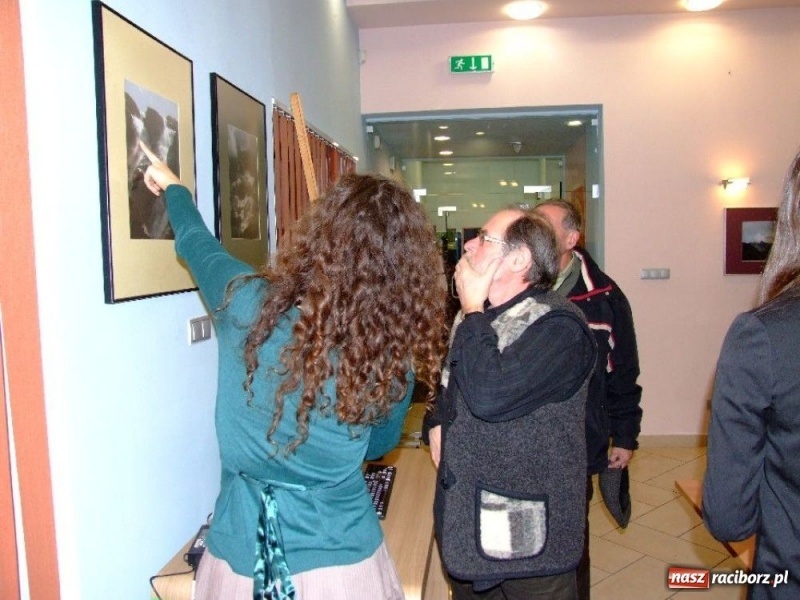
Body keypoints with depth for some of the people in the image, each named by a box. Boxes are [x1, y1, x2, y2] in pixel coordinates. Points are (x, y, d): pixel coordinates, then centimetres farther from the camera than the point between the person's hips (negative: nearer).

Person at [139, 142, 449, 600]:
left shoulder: (249, 304, -18)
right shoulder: (395, 355, -17)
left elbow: (196, 243, 4)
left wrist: (174, 187, 24)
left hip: (241, 551, 1)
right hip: (339, 556, 0)